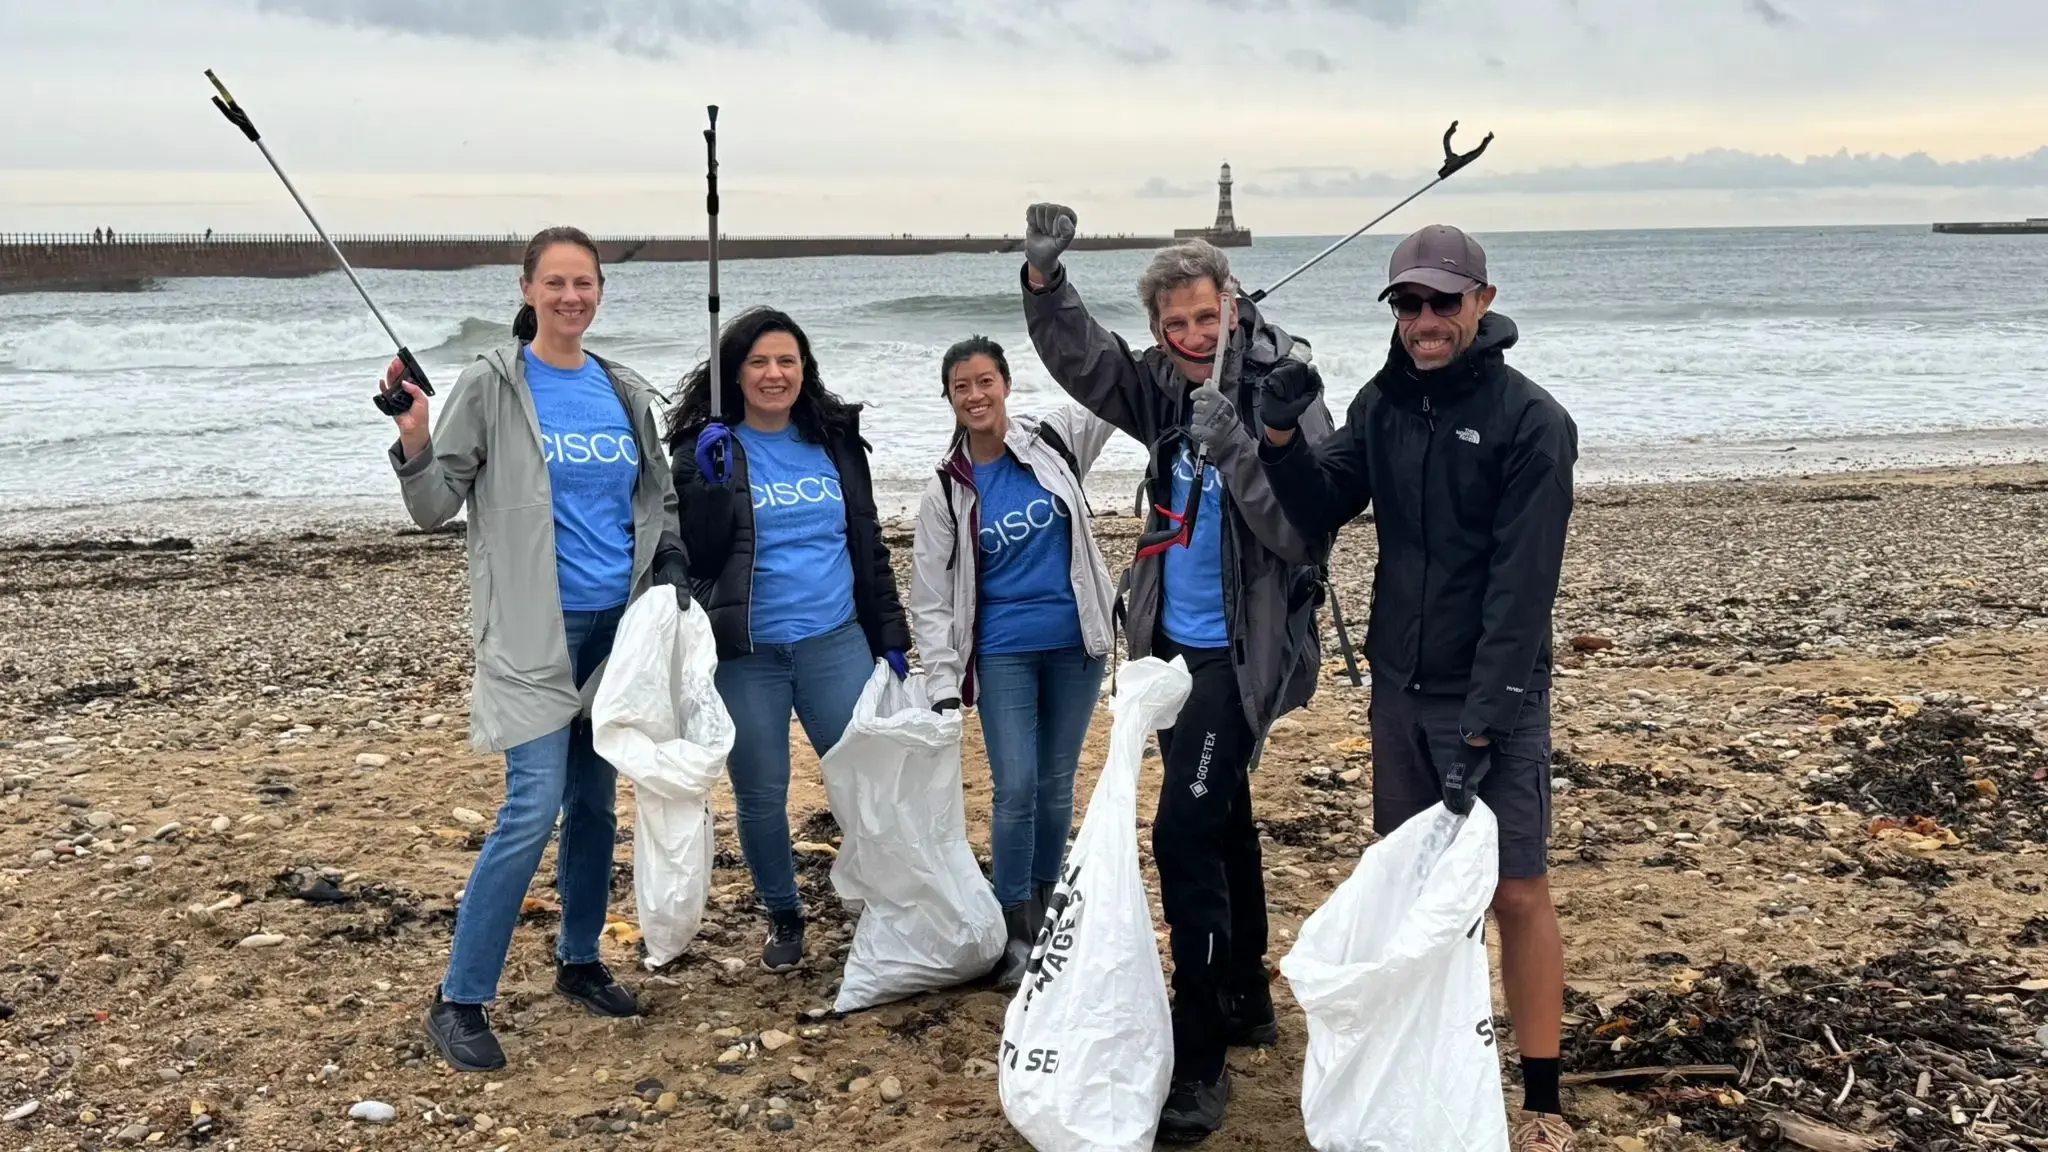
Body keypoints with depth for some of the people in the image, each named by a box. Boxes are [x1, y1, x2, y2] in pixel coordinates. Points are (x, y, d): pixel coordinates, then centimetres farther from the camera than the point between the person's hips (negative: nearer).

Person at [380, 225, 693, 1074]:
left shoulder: (625, 392, 8)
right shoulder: (492, 385, -5)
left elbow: (660, 499, 20)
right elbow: (435, 508, -6)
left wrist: (670, 566, 3)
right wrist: (414, 441, -23)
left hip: (618, 624, 5)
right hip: (533, 631, -5)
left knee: (596, 802, 13)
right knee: (535, 809, -13)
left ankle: (580, 960, 30)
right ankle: (458, 1002, -2)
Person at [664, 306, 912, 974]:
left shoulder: (836, 442, 8)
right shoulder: (708, 448, -1)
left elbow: (868, 543, 14)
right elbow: (697, 555, -8)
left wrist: (891, 637, 12)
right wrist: (709, 480, -22)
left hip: (837, 643, 2)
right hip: (747, 655, -2)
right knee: (761, 795, 5)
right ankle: (783, 917, 26)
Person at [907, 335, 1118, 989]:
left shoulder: (1054, 443, 0)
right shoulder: (945, 493, -1)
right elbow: (931, 600, 0)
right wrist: (943, 684, -8)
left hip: (1076, 645, 1)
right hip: (1003, 655, -1)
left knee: (1056, 786, 9)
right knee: (1016, 789, -8)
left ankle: (1045, 919, 25)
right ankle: (1016, 935, 4)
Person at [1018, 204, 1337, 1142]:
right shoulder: (1169, 391, 2)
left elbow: (1303, 532, -25)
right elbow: (1079, 358, 0)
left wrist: (1233, 445, -34)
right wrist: (1043, 275, -16)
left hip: (1242, 653, -8)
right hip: (1175, 642, 8)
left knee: (1184, 834, -13)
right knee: (1221, 823, 19)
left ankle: (1199, 1063, -7)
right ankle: (1244, 1002, 35)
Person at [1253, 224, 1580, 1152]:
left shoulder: (1532, 422, -13)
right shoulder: (1384, 401, 5)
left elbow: (1522, 588, -17)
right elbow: (1323, 510, 1)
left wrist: (1480, 724, -21)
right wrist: (1282, 439, -18)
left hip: (1494, 700, -5)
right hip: (1399, 691, 5)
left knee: (1518, 893, -2)